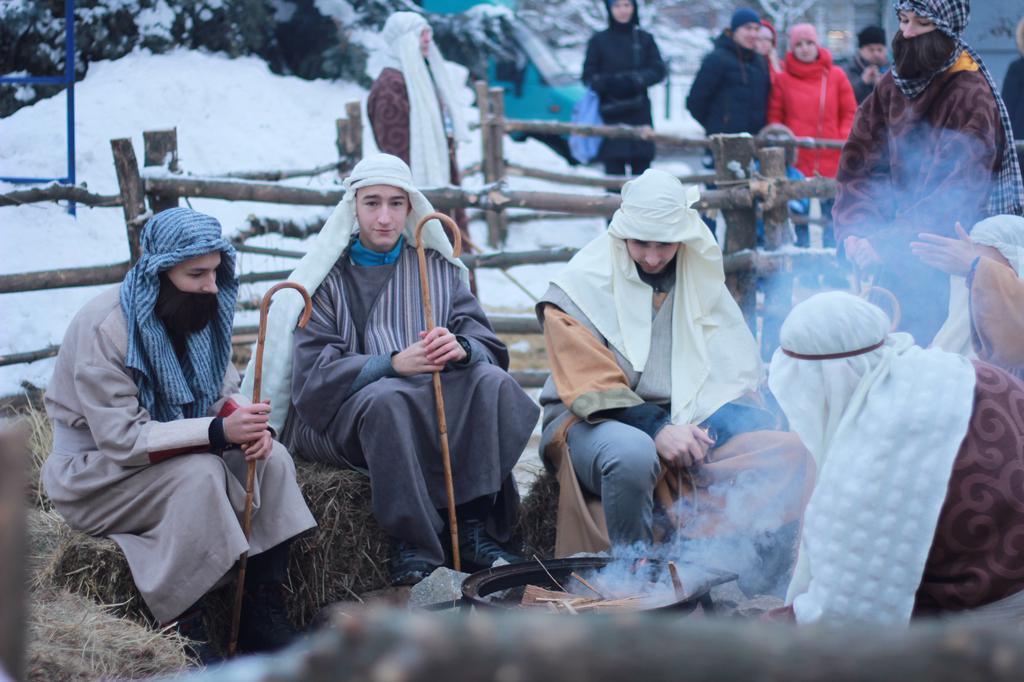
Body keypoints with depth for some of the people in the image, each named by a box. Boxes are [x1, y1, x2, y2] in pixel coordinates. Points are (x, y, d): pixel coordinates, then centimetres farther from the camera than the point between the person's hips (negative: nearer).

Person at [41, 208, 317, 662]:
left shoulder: (199, 312, -2)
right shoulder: (105, 328, -25)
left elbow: (224, 389, 7)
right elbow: (121, 438, -28)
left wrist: (247, 422, -18)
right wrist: (218, 432, -35)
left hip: (175, 454, 7)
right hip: (96, 472, -7)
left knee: (272, 458, -15)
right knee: (199, 474, -33)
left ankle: (262, 619, -11)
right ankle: (184, 633, -24)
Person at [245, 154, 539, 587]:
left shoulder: (438, 267, 11)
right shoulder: (328, 277, 0)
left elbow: (488, 347, 1)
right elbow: (315, 373, -11)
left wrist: (461, 348, -24)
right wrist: (393, 364, -27)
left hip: (434, 412, 4)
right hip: (339, 417, -4)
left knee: (494, 383, -23)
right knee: (387, 399, -36)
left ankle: (476, 529, -23)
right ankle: (411, 547, -32)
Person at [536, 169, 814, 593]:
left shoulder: (702, 279, 9)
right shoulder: (580, 288, -5)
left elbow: (737, 373, 6)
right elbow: (592, 388, -13)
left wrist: (705, 429, -14)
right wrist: (656, 431, -26)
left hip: (685, 423, 5)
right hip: (592, 426, -4)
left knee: (786, 453, -20)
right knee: (633, 454, -41)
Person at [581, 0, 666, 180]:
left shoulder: (645, 39, 8)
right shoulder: (599, 40, 3)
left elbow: (658, 71, 0)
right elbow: (589, 76, 1)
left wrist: (633, 80, -17)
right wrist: (609, 82, -18)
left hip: (639, 113, 1)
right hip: (610, 114, -1)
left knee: (641, 165, -2)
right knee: (614, 166, -5)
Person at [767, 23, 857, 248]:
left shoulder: (836, 76, 6)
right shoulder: (783, 79, 5)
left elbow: (850, 113, 10)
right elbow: (774, 117, 9)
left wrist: (844, 141, -2)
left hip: (831, 160, 0)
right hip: (796, 160, 0)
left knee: (832, 216, 2)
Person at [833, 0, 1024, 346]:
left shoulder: (972, 96, -14)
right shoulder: (891, 87, 5)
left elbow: (955, 196, -20)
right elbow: (859, 165, 1)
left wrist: (885, 243, -26)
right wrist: (854, 231, -15)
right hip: (897, 262, 5)